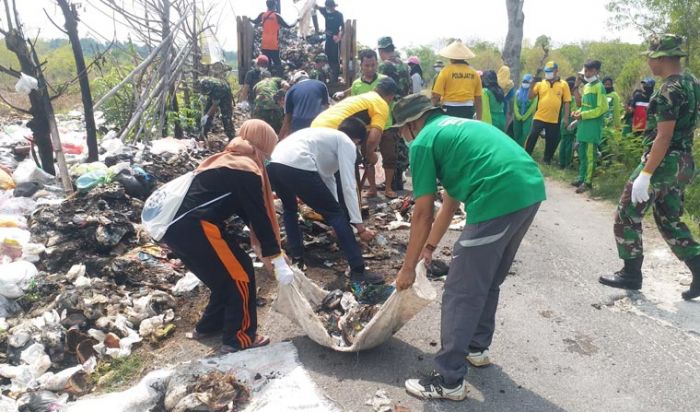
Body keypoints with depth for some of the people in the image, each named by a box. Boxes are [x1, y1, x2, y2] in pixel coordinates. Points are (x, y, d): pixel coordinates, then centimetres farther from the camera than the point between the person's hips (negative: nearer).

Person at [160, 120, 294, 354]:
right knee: (241, 273, 4)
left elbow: (245, 210, 26)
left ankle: (209, 326, 38)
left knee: (226, 273, 23)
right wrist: (278, 262, -4)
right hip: (194, 227, -9)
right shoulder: (247, 170, -6)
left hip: (175, 225, 10)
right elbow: (260, 217, -8)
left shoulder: (228, 160, 22)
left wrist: (262, 246, 28)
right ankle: (238, 339, 13)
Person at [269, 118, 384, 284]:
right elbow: (348, 186, 5)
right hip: (296, 167, -8)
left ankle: (296, 259, 36)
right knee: (336, 214, 4)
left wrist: (333, 208, 50)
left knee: (289, 208, 35)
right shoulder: (346, 143, 14)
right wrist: (359, 225, 8)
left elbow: (327, 177, 44)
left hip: (273, 163, 8)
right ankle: (358, 271, 7)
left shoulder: (326, 135, 38)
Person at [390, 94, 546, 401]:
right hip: (531, 189, 9)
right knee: (488, 280, 25)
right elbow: (451, 200, 32)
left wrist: (408, 268, 12)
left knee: (460, 293, 3)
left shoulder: (423, 142, 4)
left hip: (499, 199, -9)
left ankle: (449, 381, 13)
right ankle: (477, 347, 42)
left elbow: (422, 214, 2)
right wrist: (430, 245, 39)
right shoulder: (456, 127, 29)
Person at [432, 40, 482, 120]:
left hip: (450, 111, -3)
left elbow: (436, 96, -9)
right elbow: (478, 99, 10)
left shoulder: (446, 71, -3)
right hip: (468, 111, 3)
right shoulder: (474, 73, 8)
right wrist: (479, 119, 16)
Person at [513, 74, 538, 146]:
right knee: (516, 134, 4)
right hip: (517, 117, 3)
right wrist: (518, 115, -7)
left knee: (525, 134, -10)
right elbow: (515, 105, 5)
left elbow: (533, 106, -7)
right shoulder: (518, 92, 10)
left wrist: (525, 116, -10)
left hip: (527, 117, -3)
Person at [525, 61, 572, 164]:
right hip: (539, 117, 0)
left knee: (551, 141, 10)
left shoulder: (563, 84, 2)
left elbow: (567, 102, 1)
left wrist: (566, 118, -3)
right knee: (532, 137, -2)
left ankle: (547, 159, 27)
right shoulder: (540, 84, 6)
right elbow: (530, 96, 2)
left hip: (554, 120, 0)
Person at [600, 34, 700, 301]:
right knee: (669, 221, 19)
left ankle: (631, 274, 10)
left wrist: (645, 175, -23)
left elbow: (663, 137, -23)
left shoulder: (670, 90, -18)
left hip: (662, 163, -9)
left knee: (626, 216, 3)